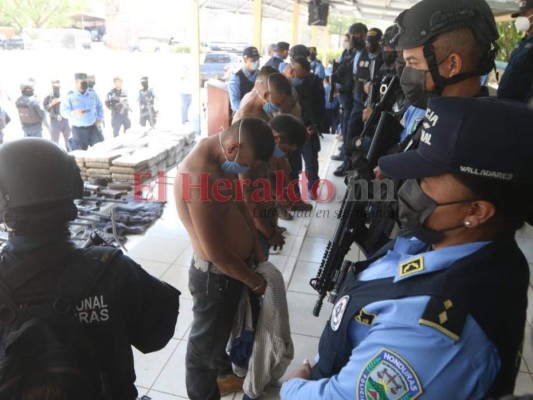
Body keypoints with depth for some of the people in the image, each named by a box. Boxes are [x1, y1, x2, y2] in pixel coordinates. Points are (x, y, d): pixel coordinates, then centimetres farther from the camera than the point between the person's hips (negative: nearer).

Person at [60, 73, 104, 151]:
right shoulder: (70, 96, -6)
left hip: (93, 126, 3)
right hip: (78, 129, -3)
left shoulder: (92, 93, 5)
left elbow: (99, 107, 16)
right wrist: (74, 113, -27)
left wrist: (99, 119, 2)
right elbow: (63, 111, -8)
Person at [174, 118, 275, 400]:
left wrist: (258, 253, 9)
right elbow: (216, 252, -28)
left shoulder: (223, 158, -3)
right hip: (216, 276, -9)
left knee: (223, 328, 31)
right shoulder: (200, 177, -33)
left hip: (236, 265, 9)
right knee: (206, 341, 16)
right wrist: (255, 281, -13)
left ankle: (222, 372, 56)